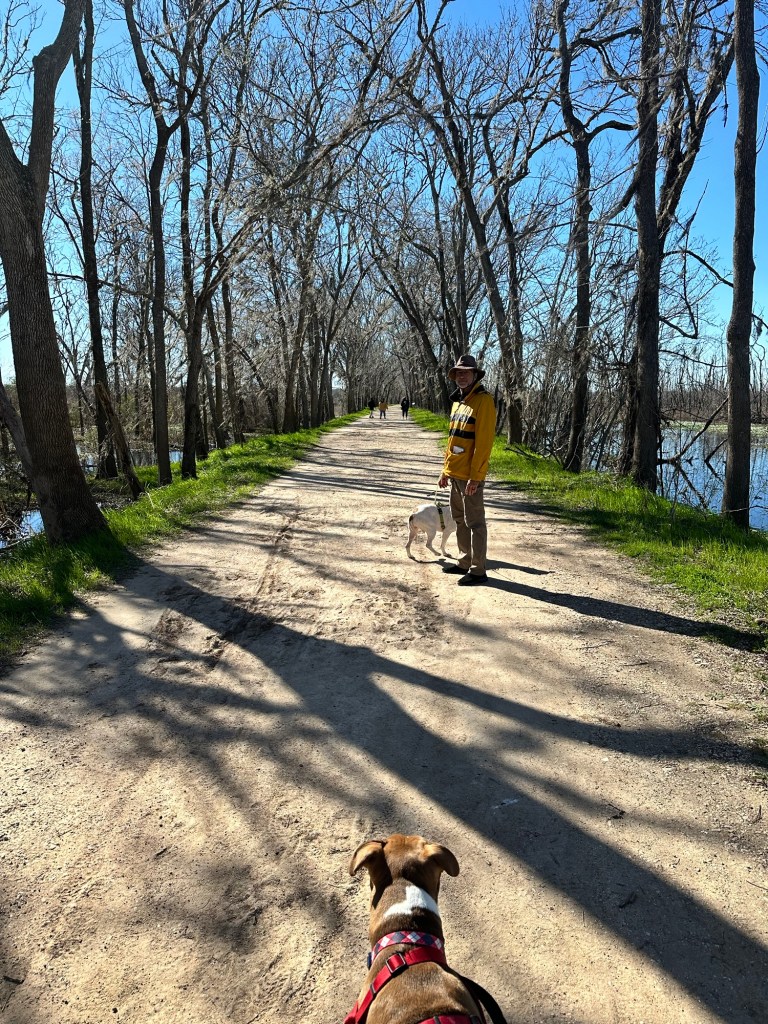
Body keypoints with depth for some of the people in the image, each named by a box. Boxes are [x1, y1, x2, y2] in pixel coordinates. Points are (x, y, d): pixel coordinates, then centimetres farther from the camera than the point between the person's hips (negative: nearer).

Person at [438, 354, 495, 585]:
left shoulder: (483, 401, -12)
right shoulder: (457, 402, 14)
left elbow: (484, 441, -18)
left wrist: (475, 476, -22)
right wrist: (445, 470, 18)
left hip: (470, 476, -9)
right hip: (454, 474, 9)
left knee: (474, 522, -2)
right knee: (460, 520, 16)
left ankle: (478, 570, 4)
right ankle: (465, 562, 27)